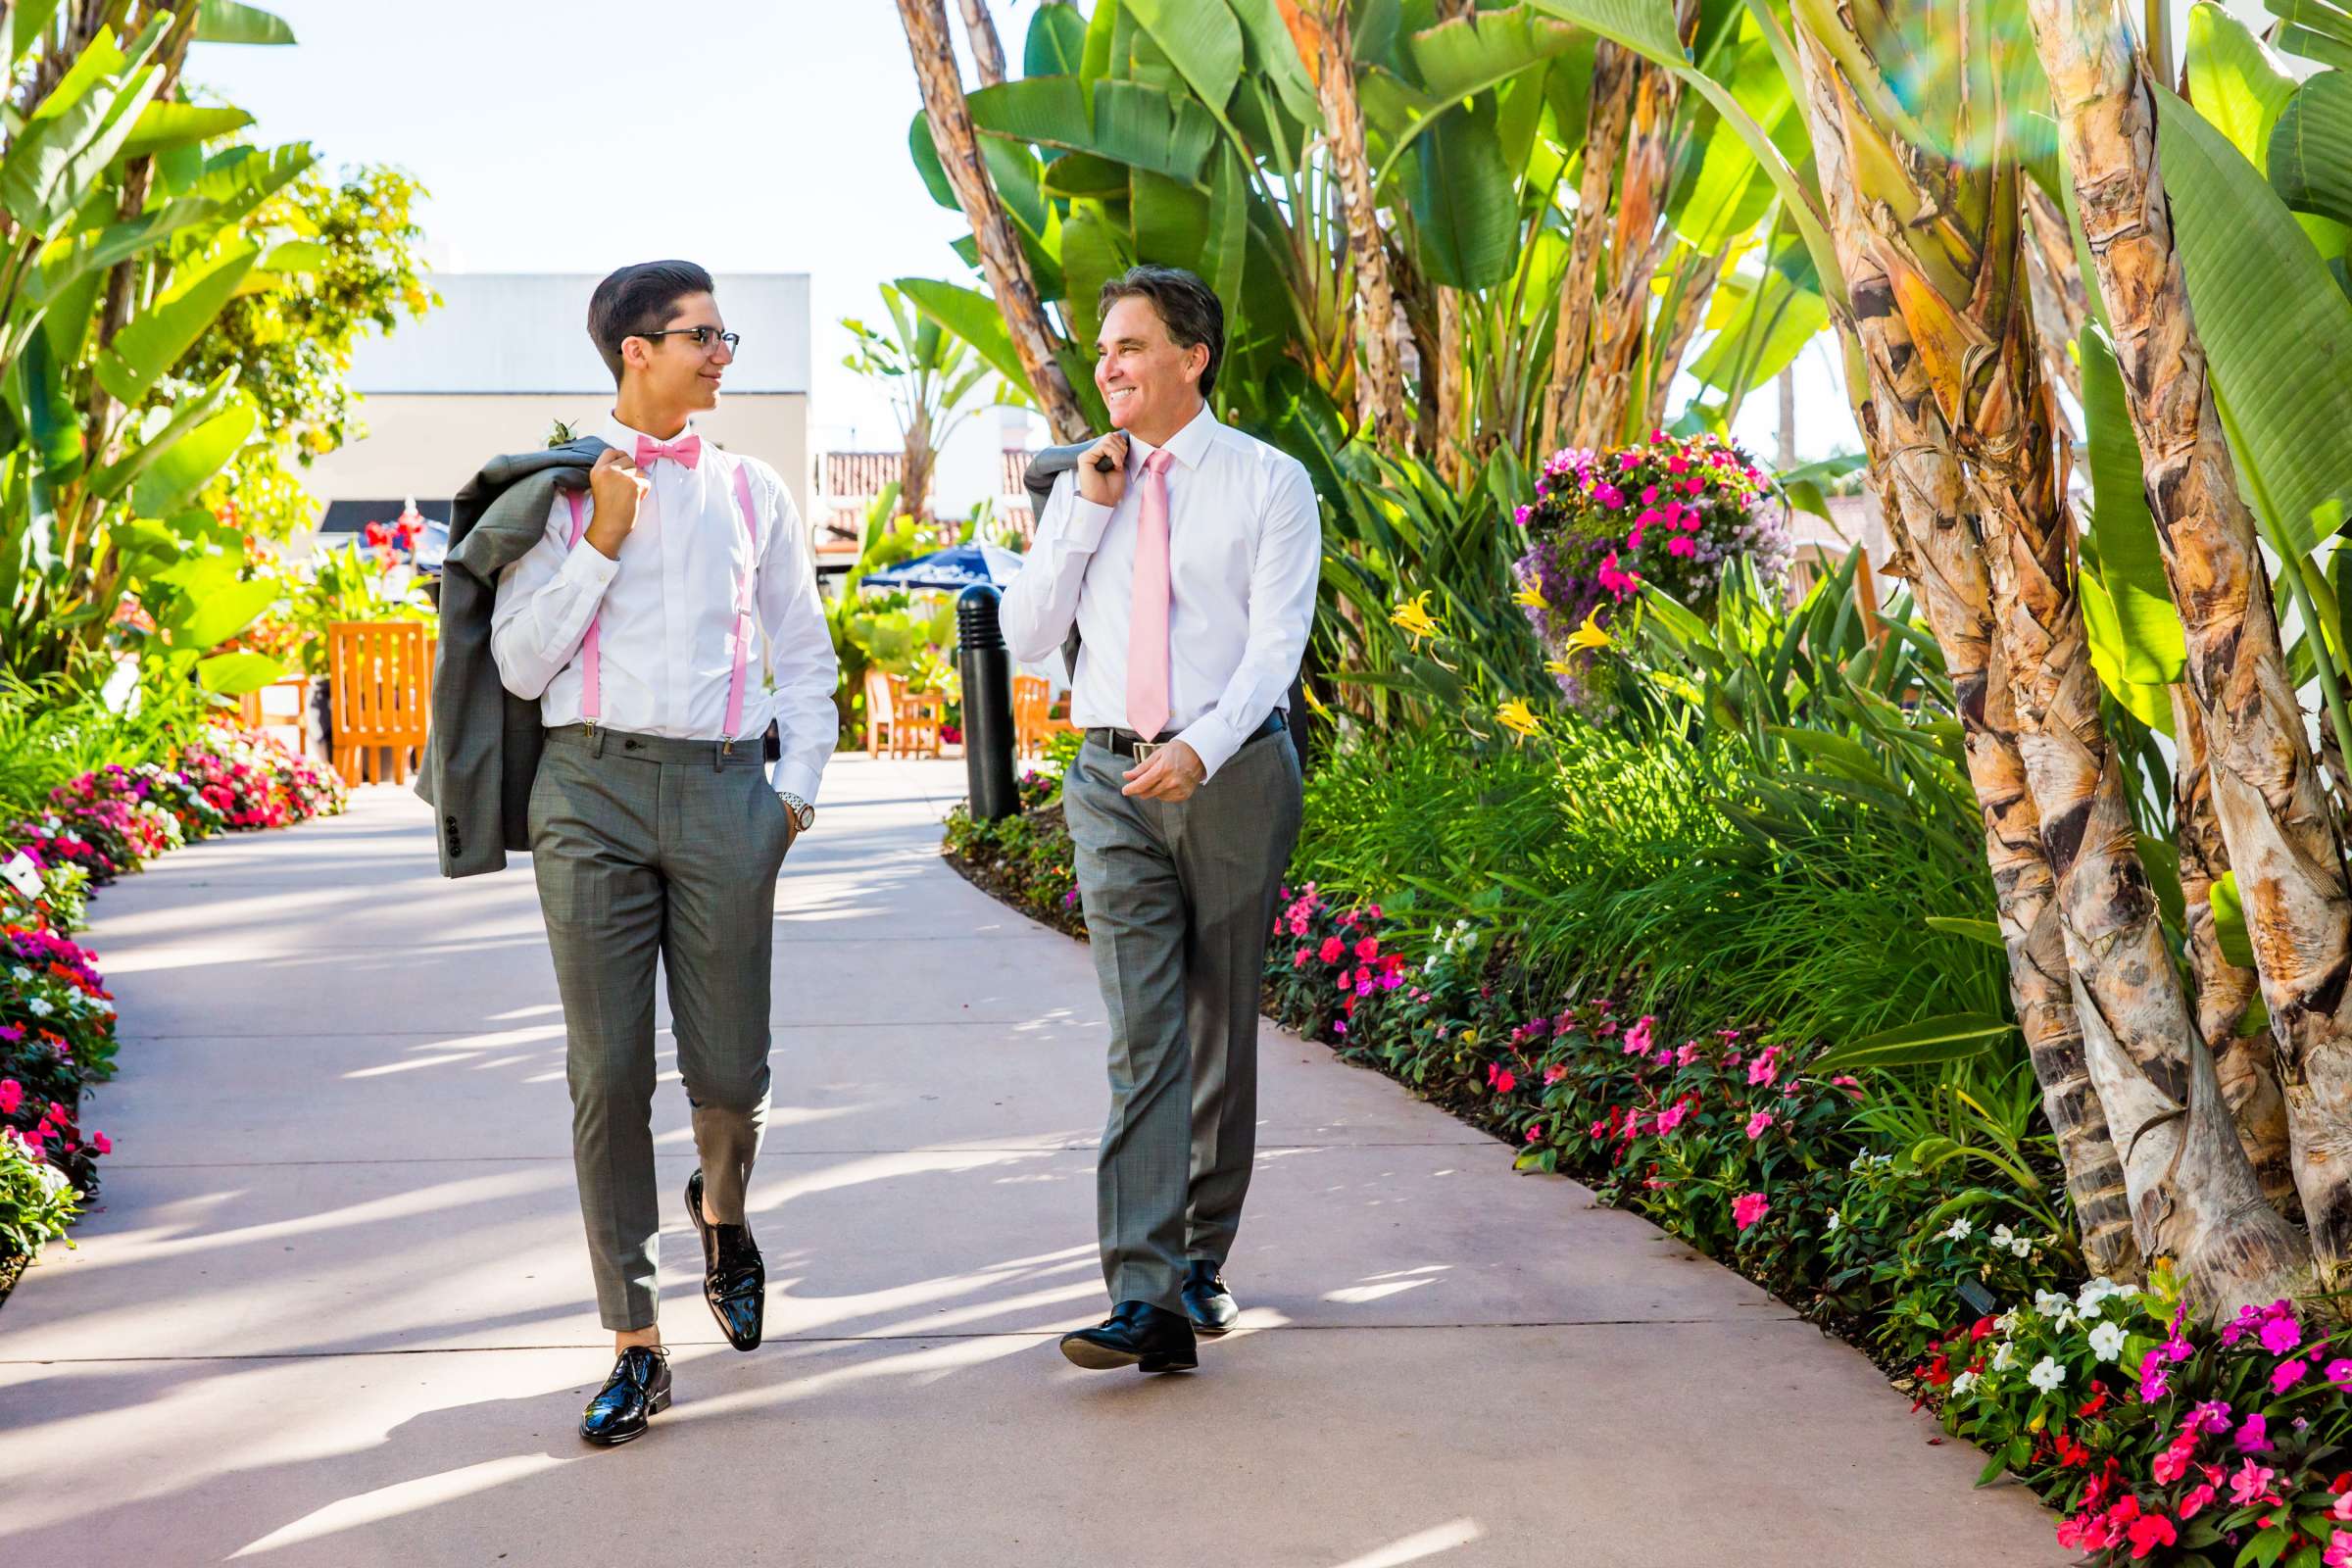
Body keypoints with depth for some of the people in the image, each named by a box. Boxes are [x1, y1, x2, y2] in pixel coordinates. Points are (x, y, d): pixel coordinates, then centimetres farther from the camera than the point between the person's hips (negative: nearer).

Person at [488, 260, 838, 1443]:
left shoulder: (752, 492, 15)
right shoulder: (558, 490, 9)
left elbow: (805, 659, 19)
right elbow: (520, 661, 2)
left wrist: (797, 791, 7)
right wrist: (601, 541, -5)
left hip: (724, 789, 1)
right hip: (592, 784, -1)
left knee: (729, 1072, 2)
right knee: (608, 1074, -3)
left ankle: (722, 1210, 38)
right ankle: (635, 1343, 4)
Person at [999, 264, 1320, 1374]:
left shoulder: (1269, 484, 0)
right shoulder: (1081, 491, 13)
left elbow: (1275, 644, -8)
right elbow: (1024, 637, 7)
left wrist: (1202, 748, -23)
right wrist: (1088, 513, -1)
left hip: (1231, 773, -2)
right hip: (1113, 782, 2)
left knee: (1221, 1032, 7)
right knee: (1142, 1038, -8)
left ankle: (1201, 1261, 22)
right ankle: (1145, 1301, -15)